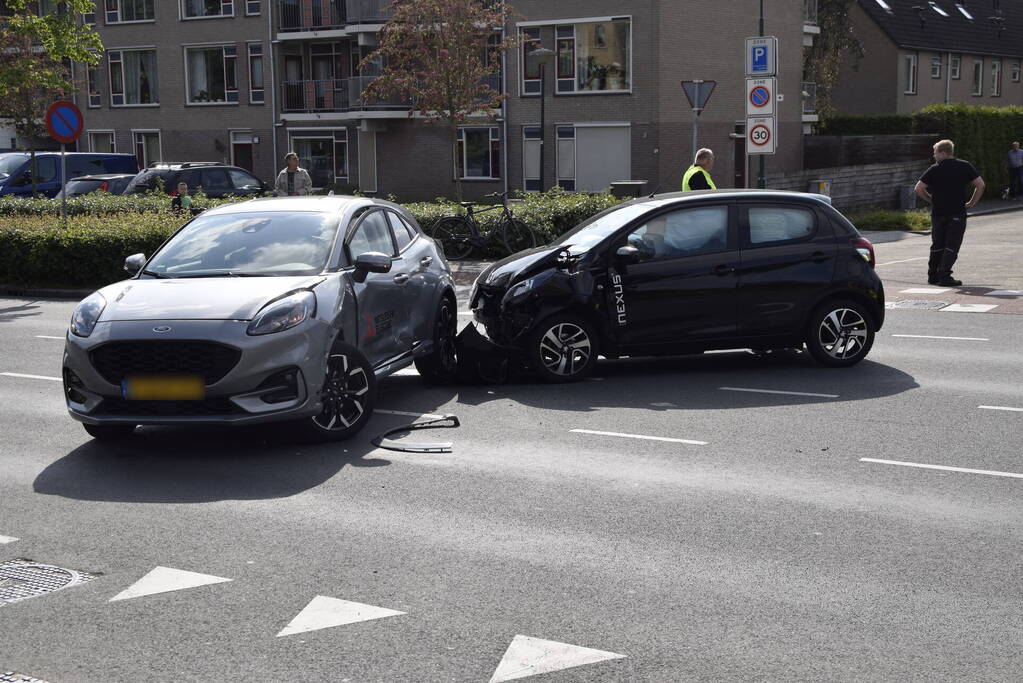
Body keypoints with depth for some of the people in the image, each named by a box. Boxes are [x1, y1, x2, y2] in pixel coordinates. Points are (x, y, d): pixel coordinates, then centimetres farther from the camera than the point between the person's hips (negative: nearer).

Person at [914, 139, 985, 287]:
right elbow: (980, 185, -2)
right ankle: (944, 277, -9)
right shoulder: (965, 166, 2)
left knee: (937, 245, 14)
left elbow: (918, 189, -5)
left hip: (938, 213, 1)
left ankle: (933, 276, 19)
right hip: (958, 213, -1)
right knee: (952, 246, 0)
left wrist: (931, 200, 9)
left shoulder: (934, 169, 0)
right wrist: (972, 203, 7)